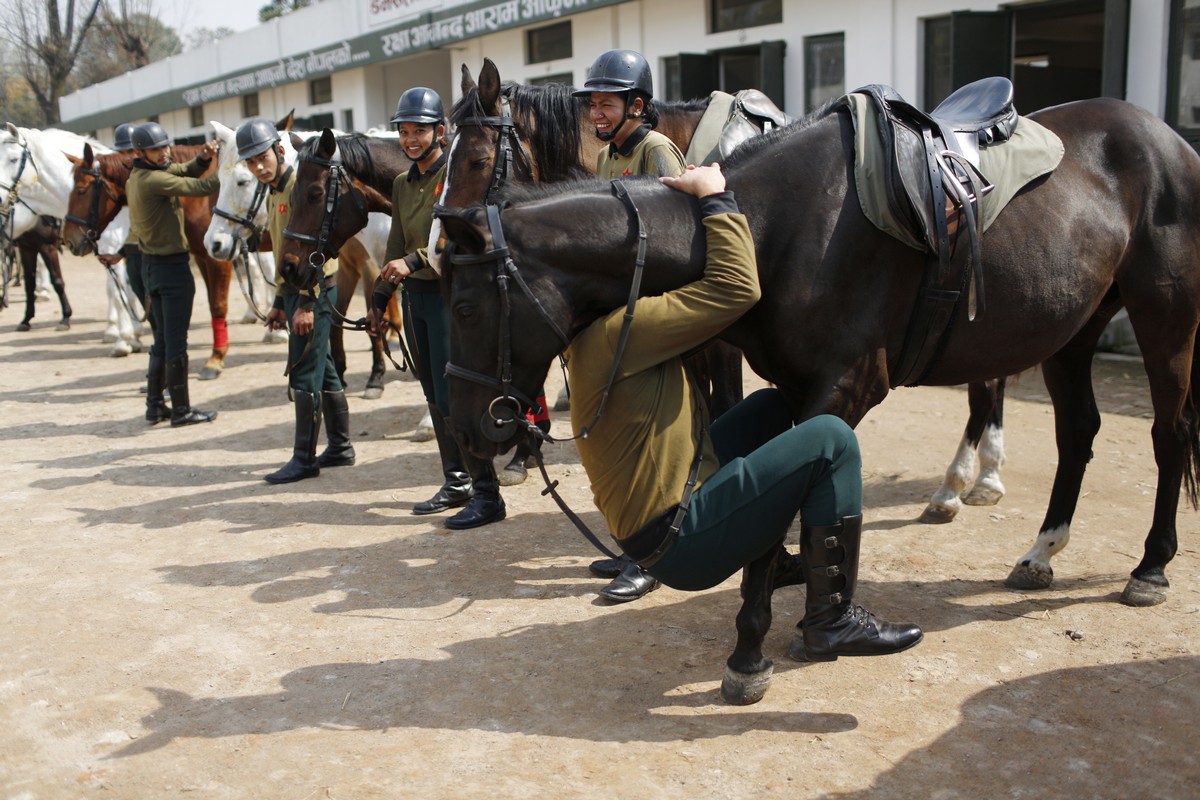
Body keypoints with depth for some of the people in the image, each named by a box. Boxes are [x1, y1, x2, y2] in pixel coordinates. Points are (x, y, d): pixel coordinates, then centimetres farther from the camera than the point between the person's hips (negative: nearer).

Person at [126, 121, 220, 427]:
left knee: (162, 340, 17)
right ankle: (181, 410, 4)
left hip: (152, 264, 10)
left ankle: (155, 406, 22)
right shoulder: (154, 180, -20)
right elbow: (200, 187, -22)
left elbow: (185, 171, 13)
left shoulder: (138, 176, 10)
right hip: (172, 265, -10)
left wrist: (203, 158, -6)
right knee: (176, 342, -3)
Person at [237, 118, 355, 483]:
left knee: (304, 373, -7)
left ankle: (305, 459, -2)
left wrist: (307, 302, -24)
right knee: (323, 370, 14)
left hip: (314, 291, -10)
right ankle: (340, 448, 22)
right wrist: (280, 302, 20)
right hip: (296, 291, 10)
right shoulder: (274, 193, 17)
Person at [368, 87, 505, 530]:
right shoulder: (402, 183, 14)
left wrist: (415, 260, -30)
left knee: (454, 395, -10)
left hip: (450, 292, -8)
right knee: (434, 395, 12)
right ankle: (456, 482, 23)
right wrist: (380, 298, 18)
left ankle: (487, 493, -3)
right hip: (415, 295, 8)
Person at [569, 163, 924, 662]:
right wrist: (713, 196, -15)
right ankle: (831, 621, -5)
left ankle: (770, 561, 34)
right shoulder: (612, 333, -23)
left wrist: (699, 196, 10)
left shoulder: (604, 329, 10)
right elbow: (734, 288, -26)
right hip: (676, 543, -11)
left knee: (770, 407, 27)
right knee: (830, 439, -15)